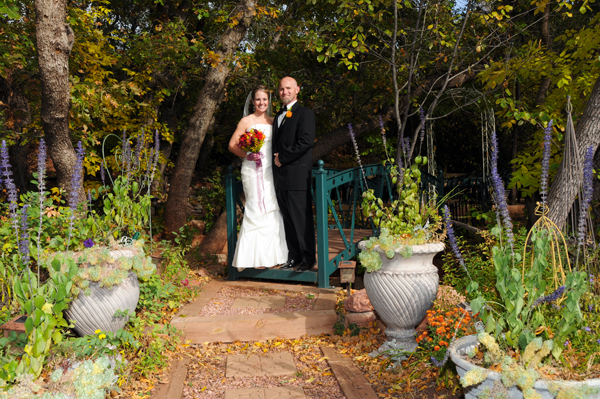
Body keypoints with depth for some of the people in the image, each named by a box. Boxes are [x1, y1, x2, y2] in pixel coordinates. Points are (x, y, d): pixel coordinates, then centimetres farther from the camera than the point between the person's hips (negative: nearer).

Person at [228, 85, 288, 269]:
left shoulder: (272, 121, 14)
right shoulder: (247, 121, 0)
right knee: (256, 209, -6)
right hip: (253, 170, -5)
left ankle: (270, 256, 15)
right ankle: (256, 258, 2)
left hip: (270, 170, 5)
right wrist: (247, 156, -14)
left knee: (272, 210, 4)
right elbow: (232, 145, -1)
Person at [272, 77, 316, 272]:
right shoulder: (278, 115, 21)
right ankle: (294, 256, 21)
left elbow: (306, 142, -16)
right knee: (287, 218, 11)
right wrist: (276, 158, 6)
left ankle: (308, 258, 7)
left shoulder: (305, 113, -4)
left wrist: (282, 158, -12)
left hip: (296, 175, -8)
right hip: (280, 175, 8)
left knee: (301, 217, -4)